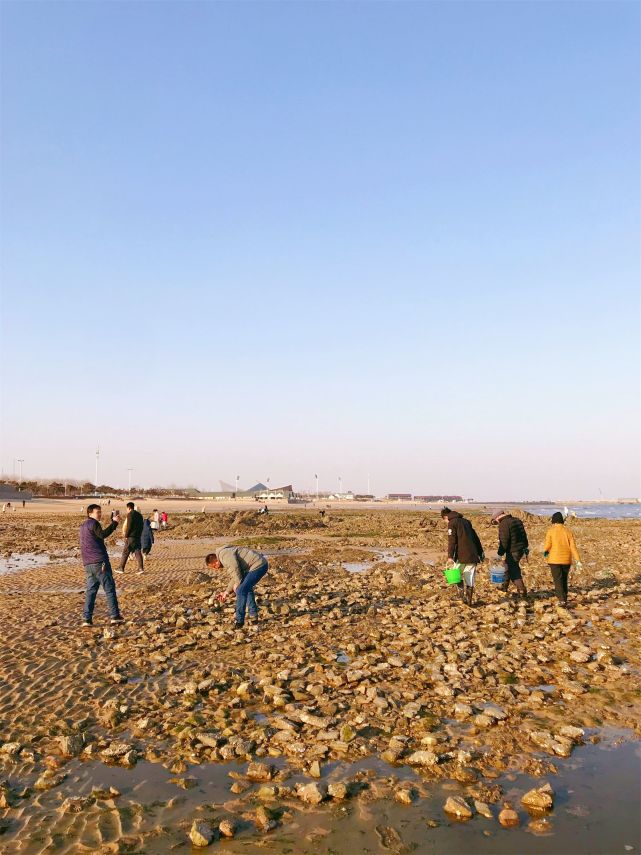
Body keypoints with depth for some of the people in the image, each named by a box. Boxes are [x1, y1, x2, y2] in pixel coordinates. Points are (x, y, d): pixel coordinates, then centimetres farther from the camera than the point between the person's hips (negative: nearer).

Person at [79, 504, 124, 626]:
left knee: (90, 590, 8)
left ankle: (87, 619, 2)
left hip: (87, 563, 8)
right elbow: (103, 534, -24)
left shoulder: (83, 526, 22)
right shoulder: (93, 523, -7)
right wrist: (114, 522, -28)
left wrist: (113, 522, 17)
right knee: (109, 588, -2)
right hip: (99, 561, -8)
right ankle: (115, 616, -2)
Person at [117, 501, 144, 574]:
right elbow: (141, 526, 16)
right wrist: (139, 534, 17)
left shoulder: (130, 514, -9)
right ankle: (140, 568, -2)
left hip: (131, 537, -7)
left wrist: (126, 536, -8)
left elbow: (129, 526, -16)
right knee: (138, 552, 5)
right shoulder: (139, 514, 14)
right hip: (138, 537, 7)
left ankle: (121, 568, 7)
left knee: (125, 552, 2)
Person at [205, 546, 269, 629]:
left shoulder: (224, 554, -14)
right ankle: (253, 616, 34)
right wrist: (226, 592, 25)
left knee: (241, 591, -12)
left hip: (258, 565, -12)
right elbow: (232, 577, 28)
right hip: (260, 564, 12)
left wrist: (237, 584, -6)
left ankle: (239, 622, -6)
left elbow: (235, 569, -22)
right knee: (246, 588, 27)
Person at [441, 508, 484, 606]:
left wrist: (450, 556, -13)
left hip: (461, 555, -6)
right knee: (470, 578, 8)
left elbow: (452, 541, -12)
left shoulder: (452, 523, -2)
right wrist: (480, 552, 25)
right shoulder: (465, 521, 19)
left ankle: (463, 596, 1)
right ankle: (469, 600, 8)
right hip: (472, 555, 6)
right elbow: (476, 537, 21)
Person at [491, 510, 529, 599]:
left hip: (513, 551, -10)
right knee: (509, 566, 24)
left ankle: (522, 592, -4)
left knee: (514, 572, -2)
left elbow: (504, 541, -20)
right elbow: (524, 535, 16)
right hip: (521, 549, 10)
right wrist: (526, 548, 23)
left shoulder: (503, 524, -16)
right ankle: (505, 586, 37)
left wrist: (500, 553, -12)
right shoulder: (517, 520, 11)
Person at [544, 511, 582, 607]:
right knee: (564, 580, 16)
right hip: (566, 560, 4)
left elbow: (547, 545, -10)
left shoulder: (550, 531, -5)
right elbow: (573, 547, -1)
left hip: (555, 560, -4)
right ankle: (564, 600, 23)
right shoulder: (568, 531, 4)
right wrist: (578, 560, -2)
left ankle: (562, 600, -17)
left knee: (558, 581, -4)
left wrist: (545, 551, 12)